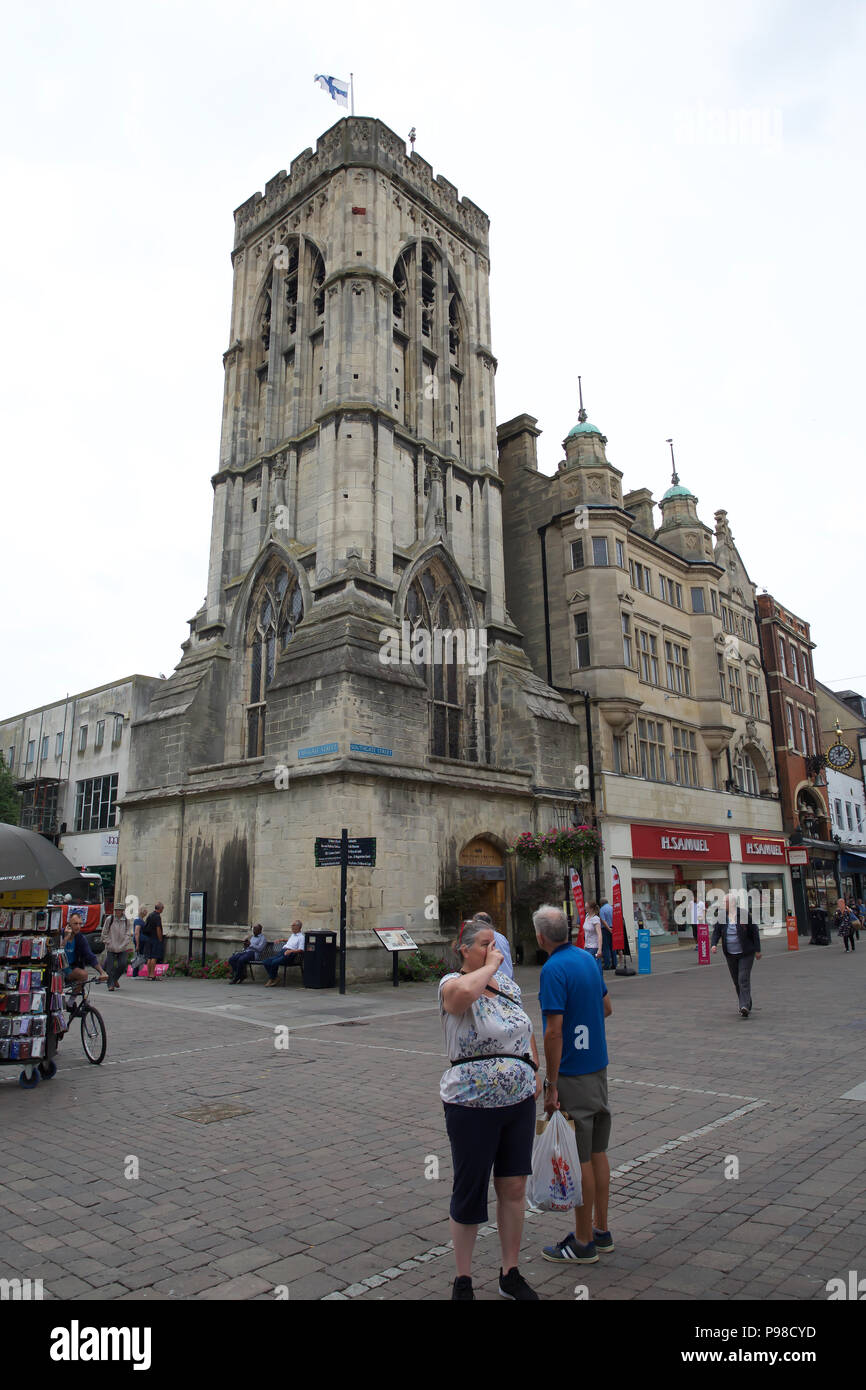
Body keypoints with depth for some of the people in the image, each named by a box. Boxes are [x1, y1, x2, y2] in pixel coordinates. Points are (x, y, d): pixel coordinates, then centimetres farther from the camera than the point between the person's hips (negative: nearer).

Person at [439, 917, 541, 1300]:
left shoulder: (507, 982, 6)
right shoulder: (452, 984, -15)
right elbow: (464, 990, -41)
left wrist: (535, 1071, 12)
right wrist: (490, 966, -25)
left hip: (519, 1101, 6)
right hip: (473, 1106, -6)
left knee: (514, 1187, 14)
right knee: (469, 1193, 8)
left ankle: (510, 1275, 33)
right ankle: (463, 1280, 29)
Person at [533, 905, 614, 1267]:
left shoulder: (553, 969, -21)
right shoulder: (587, 958, 5)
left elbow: (554, 1031, -23)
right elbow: (606, 1007, 16)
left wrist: (551, 1086, -18)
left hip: (572, 1075, -9)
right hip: (598, 1067, 9)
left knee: (578, 1159, 3)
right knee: (597, 1152, 17)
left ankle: (583, 1243, 15)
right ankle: (600, 1231, 29)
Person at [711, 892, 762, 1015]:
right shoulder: (722, 916, 1)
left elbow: (754, 932, -6)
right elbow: (716, 931, 3)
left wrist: (757, 950, -5)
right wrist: (714, 944, -14)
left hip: (746, 953, -5)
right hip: (730, 954, 5)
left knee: (744, 979, -13)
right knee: (736, 981, 10)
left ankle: (745, 1006, -15)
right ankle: (746, 1005, 24)